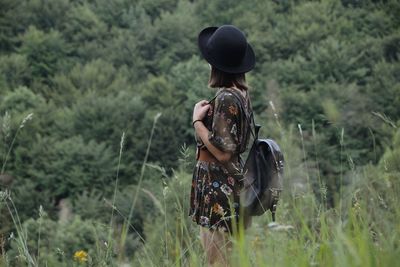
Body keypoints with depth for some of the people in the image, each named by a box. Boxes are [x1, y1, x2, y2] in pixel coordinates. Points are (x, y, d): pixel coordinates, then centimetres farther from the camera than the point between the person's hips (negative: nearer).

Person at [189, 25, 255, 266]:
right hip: (230, 188, 10)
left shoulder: (225, 98, -19)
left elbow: (222, 151, -20)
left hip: (219, 192, -10)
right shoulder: (240, 93, 10)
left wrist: (197, 121, -12)